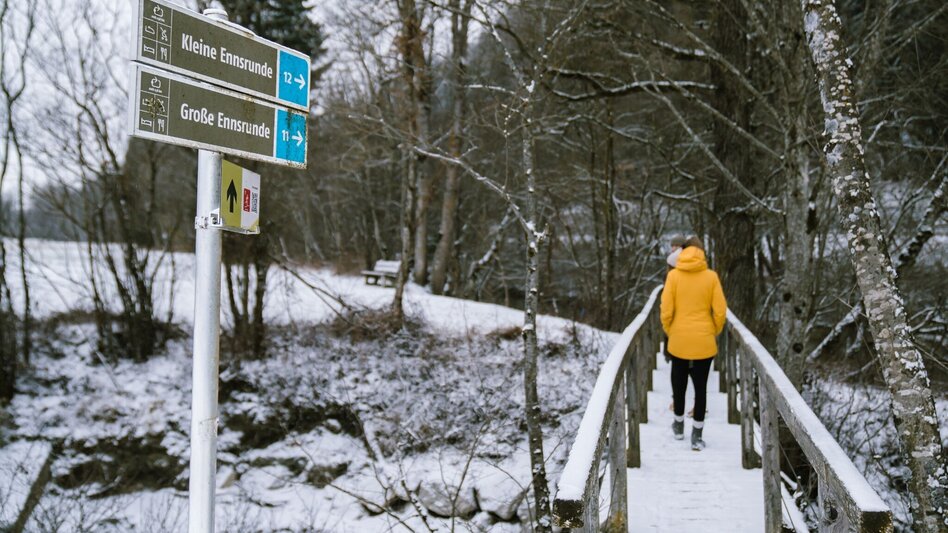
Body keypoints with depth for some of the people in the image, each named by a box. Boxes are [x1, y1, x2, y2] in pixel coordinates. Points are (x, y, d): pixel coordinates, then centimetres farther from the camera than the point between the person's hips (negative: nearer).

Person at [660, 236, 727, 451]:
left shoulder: (673, 275, -5)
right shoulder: (711, 276, -5)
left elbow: (666, 310, -8)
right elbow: (720, 311, -6)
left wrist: (669, 331, 9)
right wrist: (715, 332, 10)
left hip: (679, 341, 0)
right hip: (704, 342, 0)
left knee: (679, 384, 17)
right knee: (701, 387, 7)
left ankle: (679, 425, 32)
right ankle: (697, 435, 9)